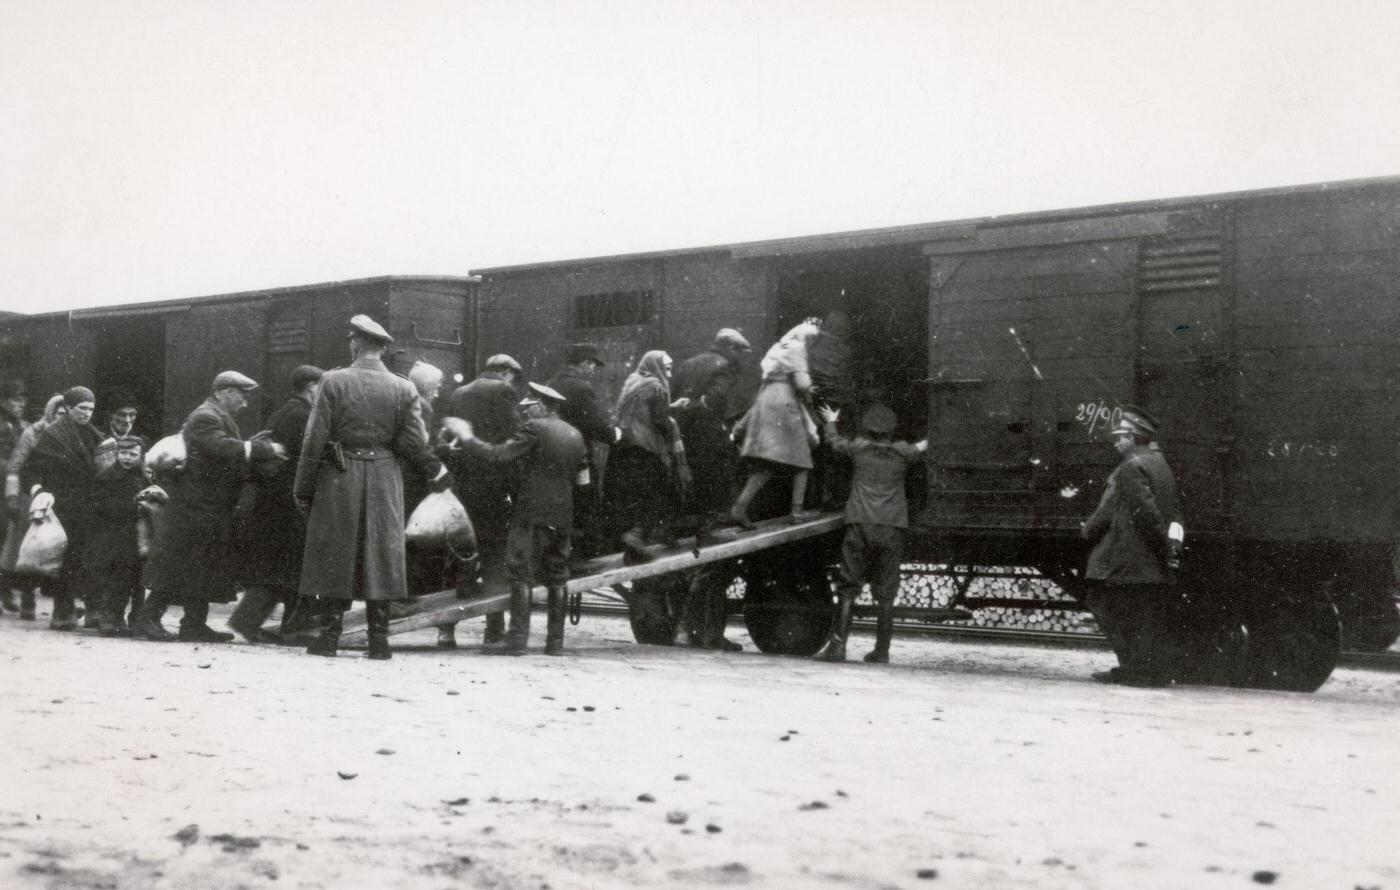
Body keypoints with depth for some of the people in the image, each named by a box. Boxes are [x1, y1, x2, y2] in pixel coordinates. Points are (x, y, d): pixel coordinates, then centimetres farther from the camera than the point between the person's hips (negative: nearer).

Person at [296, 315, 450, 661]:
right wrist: (436, 472, 15)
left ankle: (329, 635, 6)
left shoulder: (333, 382, -5)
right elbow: (414, 444, -3)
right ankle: (378, 640, 5)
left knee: (333, 556, 6)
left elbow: (315, 439, -6)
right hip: (384, 480, 2)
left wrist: (303, 488, -1)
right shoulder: (404, 390, 0)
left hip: (339, 478, -2)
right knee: (381, 555, 6)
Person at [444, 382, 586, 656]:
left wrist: (465, 438, -3)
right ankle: (555, 640, 10)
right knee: (557, 577, 11)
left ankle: (518, 637, -10)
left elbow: (499, 453, -13)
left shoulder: (535, 428, -10)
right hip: (563, 513, 6)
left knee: (521, 575, -4)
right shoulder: (575, 434, 12)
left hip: (532, 512, -6)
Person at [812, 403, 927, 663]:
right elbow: (921, 449, 27)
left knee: (848, 588, 1)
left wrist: (831, 422, 43)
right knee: (885, 593, 5)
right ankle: (881, 650, 6)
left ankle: (838, 644, -9)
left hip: (860, 525, -1)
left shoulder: (859, 448, 7)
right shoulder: (902, 453, 6)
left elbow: (834, 442, 26)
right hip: (892, 528, 1)